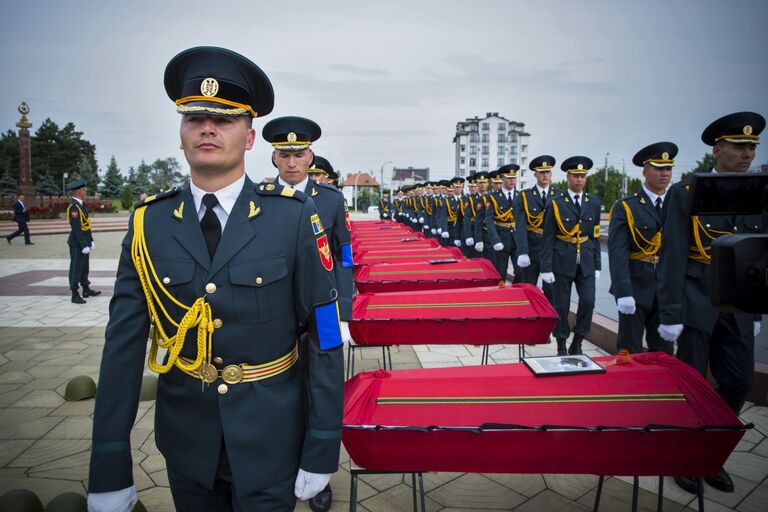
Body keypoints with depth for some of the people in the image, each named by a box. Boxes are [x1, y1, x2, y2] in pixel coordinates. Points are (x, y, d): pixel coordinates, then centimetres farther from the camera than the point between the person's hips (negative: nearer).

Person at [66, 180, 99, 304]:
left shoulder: (81, 205, 11)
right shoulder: (74, 207, -18)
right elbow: (76, 228, -22)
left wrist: (91, 241, 15)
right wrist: (84, 245, -23)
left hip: (84, 242, 9)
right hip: (77, 244, -9)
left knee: (84, 267, 18)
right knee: (76, 268, -2)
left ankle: (86, 289, 29)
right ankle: (75, 294, 5)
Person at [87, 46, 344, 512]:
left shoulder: (293, 216, -14)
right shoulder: (149, 223, -6)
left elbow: (324, 337, -12)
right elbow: (123, 346, -5)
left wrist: (321, 451, -11)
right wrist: (109, 472, -4)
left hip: (270, 443, -3)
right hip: (185, 442, 3)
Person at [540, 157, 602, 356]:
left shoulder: (594, 202, 7)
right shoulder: (555, 203, -3)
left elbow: (595, 235, 10)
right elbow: (547, 238, -4)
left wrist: (597, 265, 7)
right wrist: (546, 268, -9)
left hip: (586, 262, 3)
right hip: (562, 262, -2)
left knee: (588, 302, -5)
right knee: (561, 306, 4)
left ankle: (577, 343, 14)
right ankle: (561, 346, 19)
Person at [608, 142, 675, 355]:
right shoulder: (625, 207, -5)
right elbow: (617, 252, -12)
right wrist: (623, 293, -20)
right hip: (636, 289, -4)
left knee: (663, 353, 12)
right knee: (630, 353, 5)